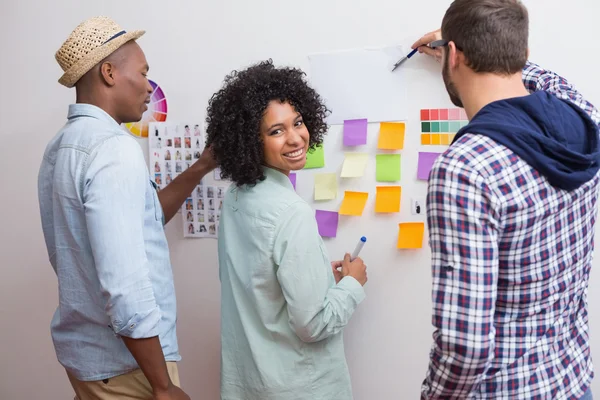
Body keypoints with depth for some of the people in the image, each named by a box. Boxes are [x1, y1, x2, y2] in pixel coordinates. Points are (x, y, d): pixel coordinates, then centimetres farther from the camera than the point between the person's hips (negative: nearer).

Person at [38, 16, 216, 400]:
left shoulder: (61, 147, 8)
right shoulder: (114, 148, -22)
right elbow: (125, 287, -28)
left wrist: (201, 168, 11)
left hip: (82, 350, 9)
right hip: (123, 362, -9)